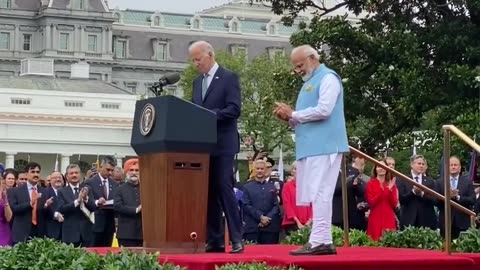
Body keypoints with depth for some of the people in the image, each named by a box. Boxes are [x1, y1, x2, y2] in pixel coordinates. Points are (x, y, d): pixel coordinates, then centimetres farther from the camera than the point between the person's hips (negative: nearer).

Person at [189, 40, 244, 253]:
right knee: (208, 192, 5)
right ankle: (214, 240, 7)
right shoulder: (197, 82, 18)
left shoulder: (229, 77, -4)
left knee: (224, 189, -10)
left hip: (222, 144, -7)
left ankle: (236, 239, -6)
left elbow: (234, 109, -14)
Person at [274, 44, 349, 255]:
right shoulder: (309, 83, 23)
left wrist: (293, 114, -10)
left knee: (320, 194, -11)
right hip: (311, 147, 9)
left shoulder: (328, 78, -5)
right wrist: (290, 119, 6)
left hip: (324, 147, -9)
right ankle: (324, 241, 9)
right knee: (317, 195, 7)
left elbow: (323, 110, -18)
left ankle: (318, 241, -13)